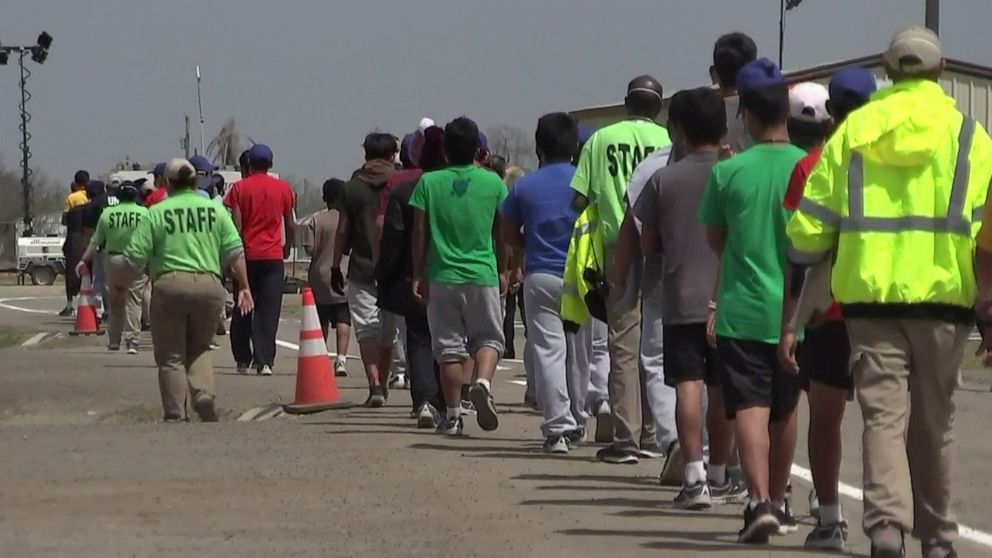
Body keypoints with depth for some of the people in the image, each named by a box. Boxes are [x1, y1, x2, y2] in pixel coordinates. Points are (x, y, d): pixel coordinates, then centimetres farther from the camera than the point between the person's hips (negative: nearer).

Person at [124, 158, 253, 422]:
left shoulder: (157, 213, 1)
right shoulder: (215, 210, 8)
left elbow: (135, 257, -1)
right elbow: (235, 252, 4)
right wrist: (244, 287, 10)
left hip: (170, 284, -2)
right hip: (209, 284, 2)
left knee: (171, 356, 7)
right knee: (199, 349, 19)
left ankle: (175, 415, 4)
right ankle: (204, 395, -4)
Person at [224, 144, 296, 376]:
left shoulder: (240, 188, -1)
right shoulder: (283, 189, 4)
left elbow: (236, 225, -6)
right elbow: (290, 225, 9)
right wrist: (287, 248, 25)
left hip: (247, 255, 0)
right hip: (273, 256, 0)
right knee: (269, 311, -2)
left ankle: (243, 360, 15)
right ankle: (265, 361, -11)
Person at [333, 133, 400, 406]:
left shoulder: (353, 187, 0)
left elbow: (342, 231, 0)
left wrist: (336, 267, 7)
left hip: (361, 270, -1)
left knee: (367, 330, -3)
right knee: (388, 332, 13)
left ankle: (374, 384, -18)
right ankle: (382, 385, 23)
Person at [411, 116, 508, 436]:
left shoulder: (429, 183, -1)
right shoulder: (493, 183, 0)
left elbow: (419, 233, -2)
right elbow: (500, 233, 6)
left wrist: (418, 276, 4)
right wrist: (503, 271, 17)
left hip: (442, 276, 0)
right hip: (482, 275, 0)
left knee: (449, 347, 7)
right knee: (488, 337, 12)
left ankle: (453, 416, 8)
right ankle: (483, 382, -17)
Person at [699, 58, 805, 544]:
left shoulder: (728, 172, -6)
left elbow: (716, 240, 6)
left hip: (742, 310, -3)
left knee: (749, 407, -7)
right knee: (784, 412, 18)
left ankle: (760, 500, -25)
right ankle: (777, 500, 32)